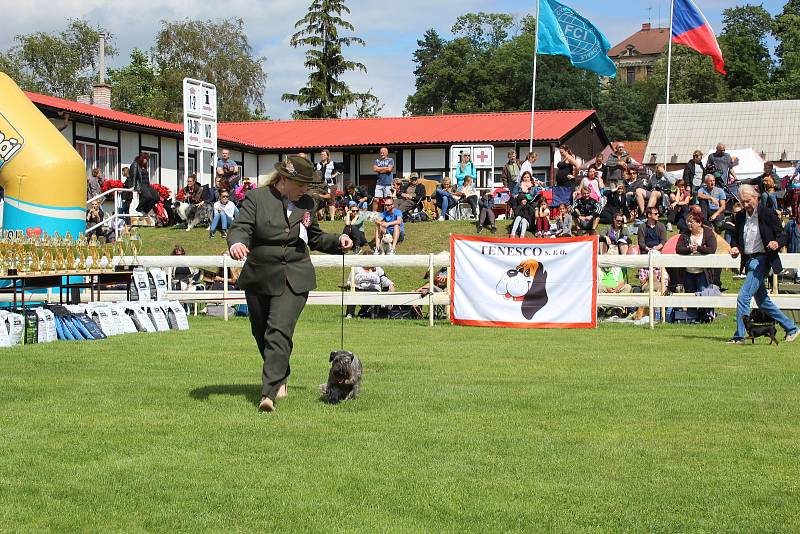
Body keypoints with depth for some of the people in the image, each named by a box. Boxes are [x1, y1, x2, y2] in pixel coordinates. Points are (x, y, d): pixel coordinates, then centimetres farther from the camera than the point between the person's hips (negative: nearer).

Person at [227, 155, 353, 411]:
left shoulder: (306, 203, 10)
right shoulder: (256, 198, -2)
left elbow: (314, 237, 24)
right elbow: (240, 227, -13)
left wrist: (337, 241, 7)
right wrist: (236, 243, -35)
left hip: (295, 280, 0)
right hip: (259, 277, 0)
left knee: (279, 332, -16)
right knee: (261, 332, 14)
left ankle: (269, 393, -22)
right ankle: (280, 377, 39)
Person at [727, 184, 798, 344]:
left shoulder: (768, 214, -9)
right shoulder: (740, 216, 9)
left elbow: (783, 236, -7)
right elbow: (736, 238, 19)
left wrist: (777, 243, -29)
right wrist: (734, 247, -3)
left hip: (761, 260, -7)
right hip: (748, 261, 8)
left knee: (743, 297, -15)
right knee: (762, 302, 14)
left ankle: (739, 335, -8)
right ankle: (791, 328, 27)